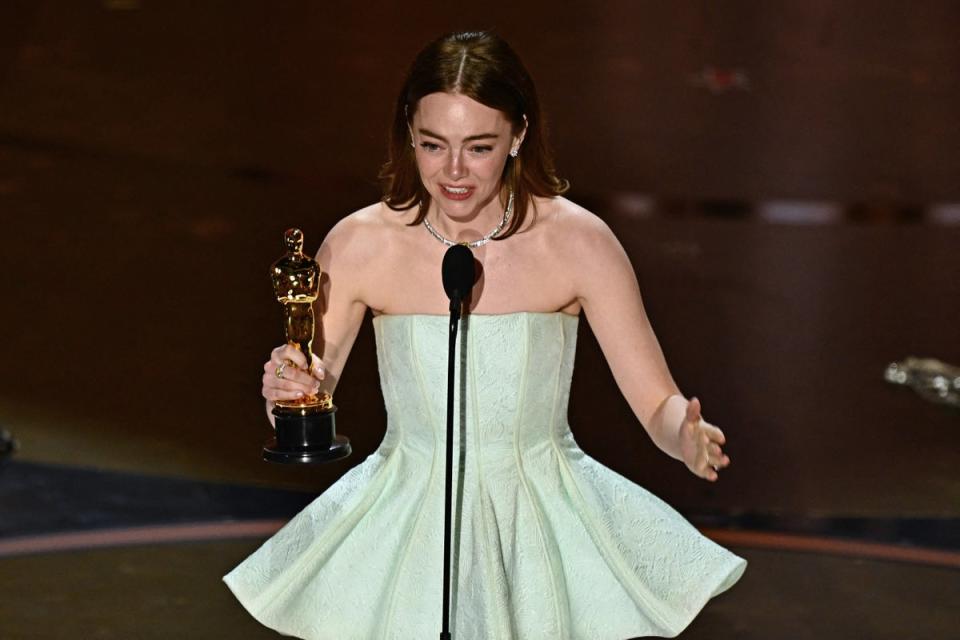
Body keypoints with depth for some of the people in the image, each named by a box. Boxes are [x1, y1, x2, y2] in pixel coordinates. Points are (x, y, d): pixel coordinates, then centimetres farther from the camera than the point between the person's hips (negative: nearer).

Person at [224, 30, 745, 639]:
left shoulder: (578, 241, -12)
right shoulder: (360, 244, -9)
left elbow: (660, 406, -9)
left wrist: (688, 438, -30)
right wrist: (283, 392, -22)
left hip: (546, 523, 0)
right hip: (408, 531, 1)